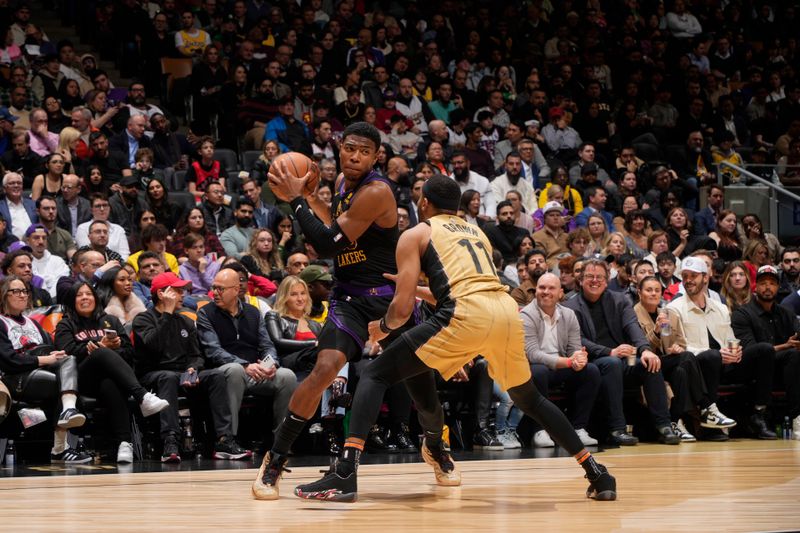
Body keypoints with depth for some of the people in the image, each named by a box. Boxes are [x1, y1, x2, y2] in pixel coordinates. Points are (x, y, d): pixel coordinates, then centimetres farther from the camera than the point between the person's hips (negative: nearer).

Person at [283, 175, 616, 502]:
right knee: (530, 399, 31)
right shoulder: (477, 233, 33)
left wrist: (383, 327, 28)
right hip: (507, 310, 6)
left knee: (375, 375, 5)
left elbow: (403, 308, 7)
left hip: (466, 316, -6)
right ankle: (598, 474, 29)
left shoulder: (415, 235, 16)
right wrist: (423, 291, 53)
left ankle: (345, 476, -10)